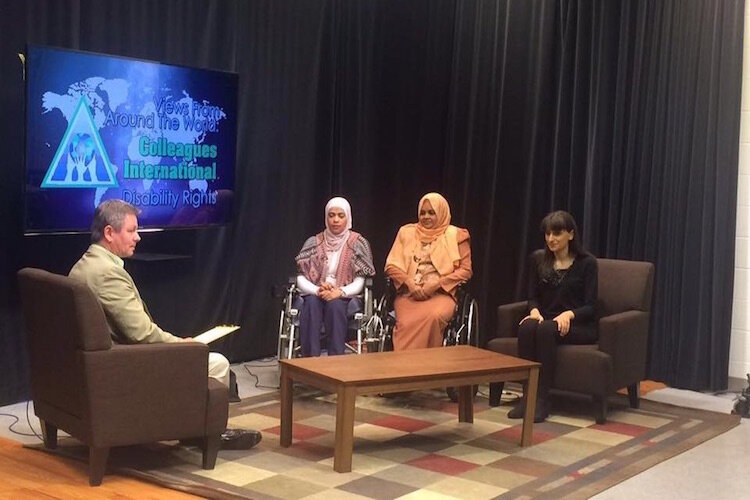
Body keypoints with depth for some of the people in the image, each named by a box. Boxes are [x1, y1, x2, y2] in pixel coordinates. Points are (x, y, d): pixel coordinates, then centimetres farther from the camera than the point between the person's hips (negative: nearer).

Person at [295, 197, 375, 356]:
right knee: (311, 303, -33)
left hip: (344, 298, -1)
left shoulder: (357, 243, 2)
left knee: (335, 305, -35)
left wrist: (340, 292, -22)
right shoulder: (314, 242, 6)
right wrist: (318, 290, -18)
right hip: (315, 296, 1)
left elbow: (359, 283, -3)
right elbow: (301, 279, 2)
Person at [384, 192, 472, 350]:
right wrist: (410, 284, -7)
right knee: (407, 322, -32)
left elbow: (465, 270, 4)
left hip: (440, 294, -1)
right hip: (408, 293, 1)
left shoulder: (456, 235, 9)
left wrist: (435, 285, -8)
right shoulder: (407, 232, 16)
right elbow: (391, 265, 12)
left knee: (434, 316, -36)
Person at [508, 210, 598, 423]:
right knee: (527, 327, -33)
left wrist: (569, 314, -25)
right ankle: (527, 395, -32)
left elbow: (590, 306, -6)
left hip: (579, 325, -3)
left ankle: (542, 399, -34)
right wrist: (535, 311, -13)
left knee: (546, 329, -36)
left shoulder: (587, 262, -1)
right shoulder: (538, 259, 10)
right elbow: (533, 296, 10)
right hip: (546, 320, 3)